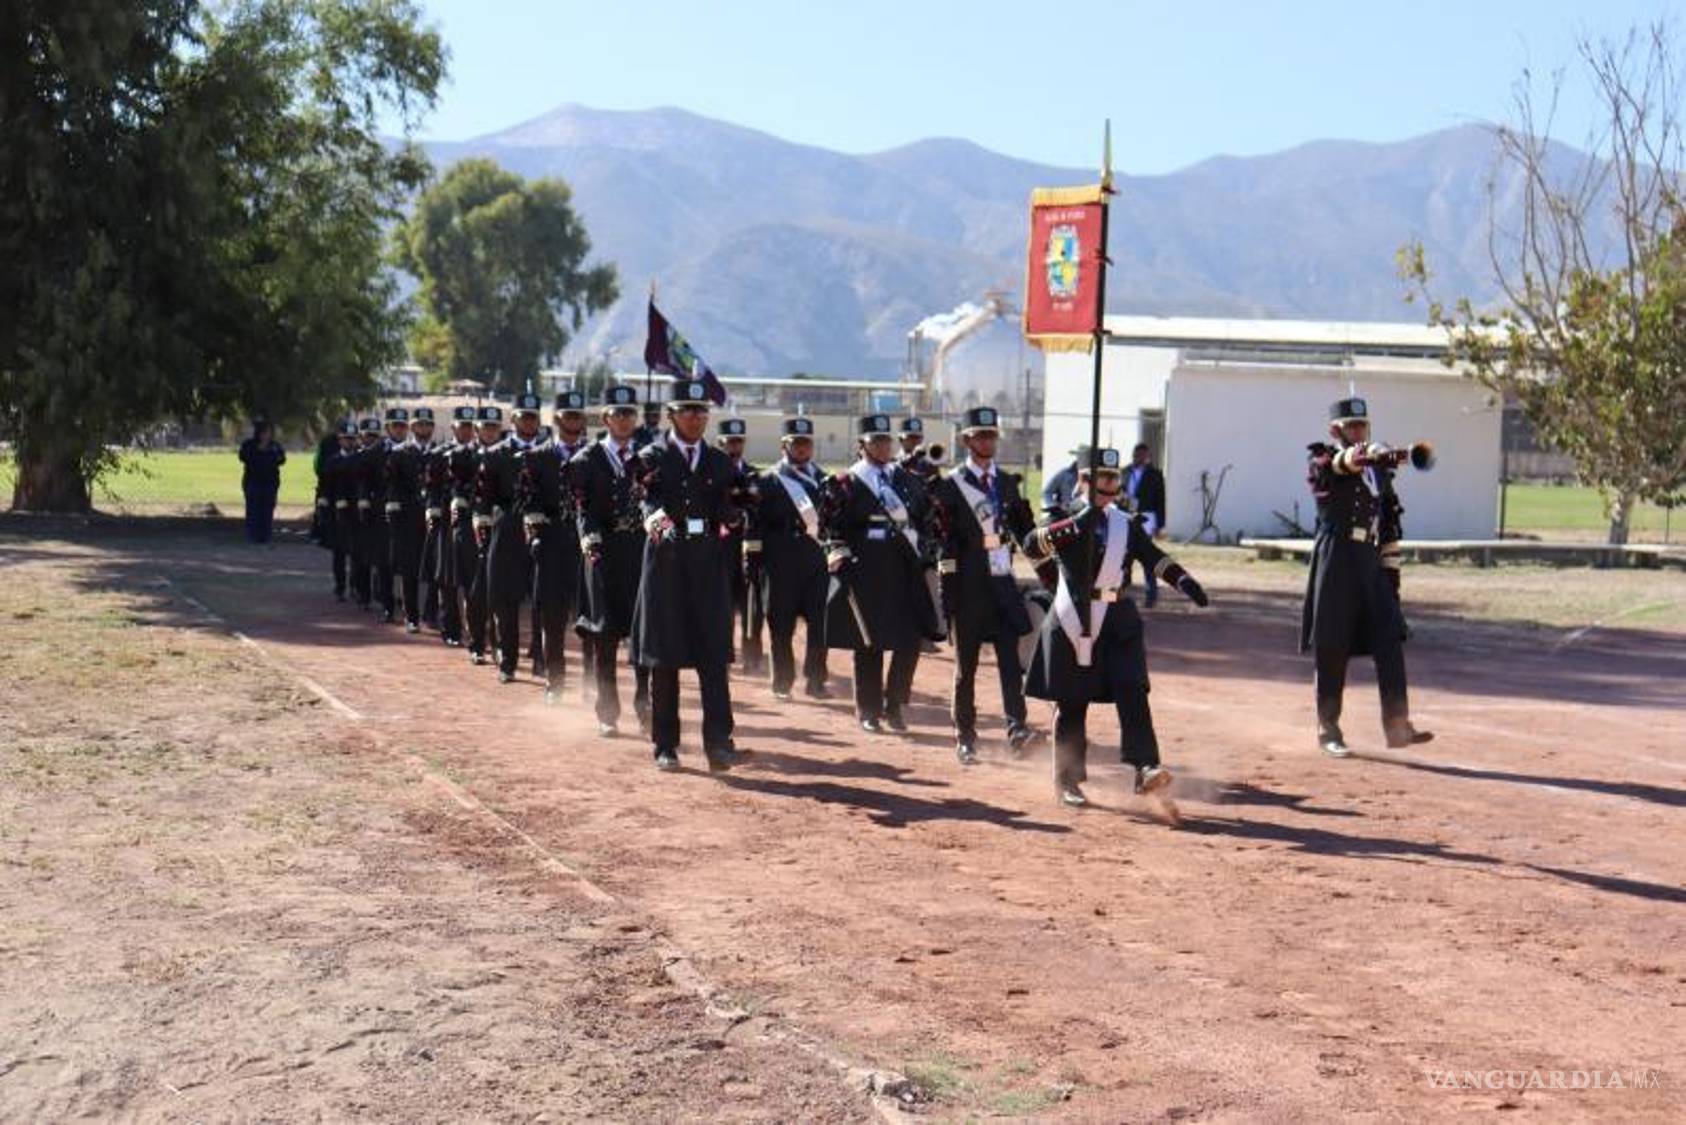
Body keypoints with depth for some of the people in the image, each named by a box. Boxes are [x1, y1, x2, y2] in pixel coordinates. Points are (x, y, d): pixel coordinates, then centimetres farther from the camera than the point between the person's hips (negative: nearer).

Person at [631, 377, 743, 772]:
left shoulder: (720, 462, 13)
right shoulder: (653, 458, 3)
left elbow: (726, 512, 6)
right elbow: (649, 500, -14)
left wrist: (724, 522, -17)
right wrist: (654, 518, -36)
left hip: (709, 566, 2)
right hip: (666, 565, -2)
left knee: (714, 658, -5)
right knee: (664, 660, 4)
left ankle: (719, 743, -6)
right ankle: (666, 746, 12)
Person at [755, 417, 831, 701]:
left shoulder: (822, 478, 13)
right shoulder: (769, 480, 1)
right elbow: (760, 524, -3)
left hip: (817, 558, 3)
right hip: (783, 564, -3)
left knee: (820, 622, -1)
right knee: (782, 625, 3)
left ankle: (815, 680, 8)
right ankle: (783, 681, 14)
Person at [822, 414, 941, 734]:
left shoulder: (908, 480, 12)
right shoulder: (845, 483, 0)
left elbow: (924, 521, 19)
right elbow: (831, 526, 2)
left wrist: (918, 553, 9)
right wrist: (839, 553, -10)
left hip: (905, 572, 4)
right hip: (865, 573, -4)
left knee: (910, 641, -1)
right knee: (869, 644, 2)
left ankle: (894, 706, 13)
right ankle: (869, 711, 14)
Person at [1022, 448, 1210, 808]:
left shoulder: (1127, 523, 11)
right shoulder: (1065, 521, -3)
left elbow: (1152, 555, 9)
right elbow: (1031, 548, -19)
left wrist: (1184, 580, -8)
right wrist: (1074, 524, -31)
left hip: (1119, 620, 4)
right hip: (1075, 622, -3)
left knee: (1133, 692, -10)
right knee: (1072, 702, 4)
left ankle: (1144, 769, -14)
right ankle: (1067, 780, 16)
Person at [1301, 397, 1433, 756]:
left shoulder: (1379, 468, 17)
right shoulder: (1322, 462, 1)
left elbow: (1389, 524, 18)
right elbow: (1343, 462, -24)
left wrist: (1392, 569, 12)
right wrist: (1372, 453, -43)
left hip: (1372, 562, 5)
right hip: (1336, 561, -5)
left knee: (1390, 642, -6)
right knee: (1331, 648, 0)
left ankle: (1397, 726, -7)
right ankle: (1328, 730, 11)